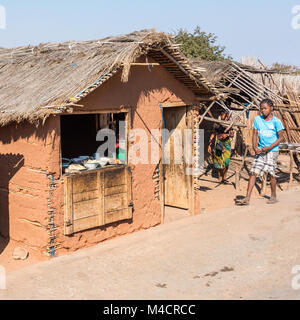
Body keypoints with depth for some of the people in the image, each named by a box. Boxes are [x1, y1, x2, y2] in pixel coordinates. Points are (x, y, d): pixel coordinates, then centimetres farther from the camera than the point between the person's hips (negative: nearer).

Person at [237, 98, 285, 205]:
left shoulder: (276, 121, -6)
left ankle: (273, 196, 21)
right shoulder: (257, 119, 4)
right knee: (253, 172, -5)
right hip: (260, 150, 3)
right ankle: (247, 198, -7)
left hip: (272, 151, -3)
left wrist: (269, 147, -14)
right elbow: (255, 135, 9)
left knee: (271, 173, 2)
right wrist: (255, 147, -6)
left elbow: (281, 137, -3)